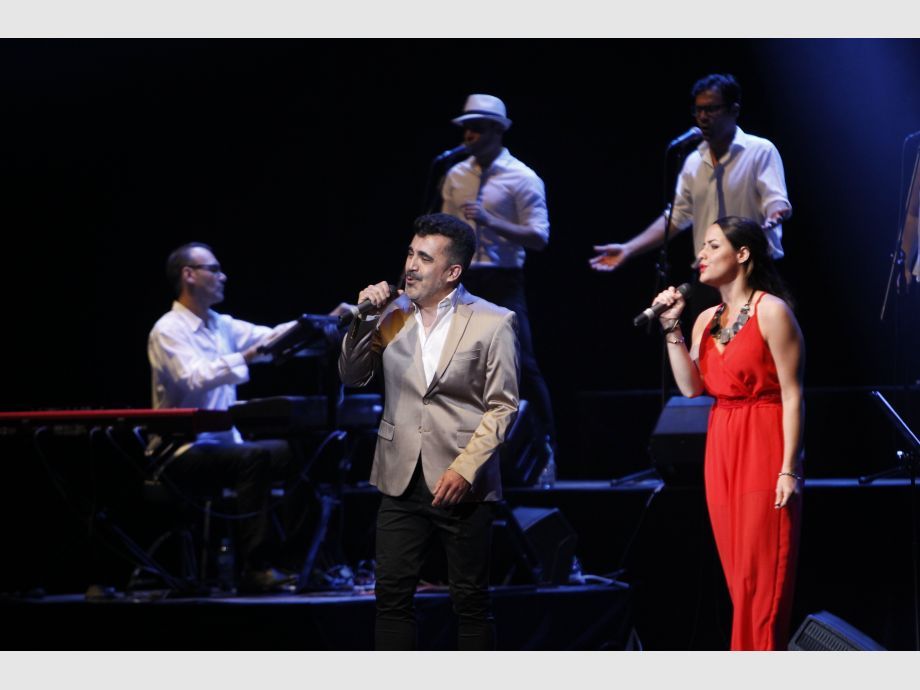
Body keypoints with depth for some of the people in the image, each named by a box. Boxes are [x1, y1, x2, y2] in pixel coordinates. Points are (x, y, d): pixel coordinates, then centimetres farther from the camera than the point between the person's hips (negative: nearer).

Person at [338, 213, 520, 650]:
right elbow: (352, 377, 10)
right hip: (401, 479, 4)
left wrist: (465, 469, -15)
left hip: (461, 484, -3)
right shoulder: (392, 313, 5)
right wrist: (363, 320, -6)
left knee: (471, 602, 4)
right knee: (392, 596, 2)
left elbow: (502, 406, -6)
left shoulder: (492, 323, -5)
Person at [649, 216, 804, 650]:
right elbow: (691, 387, 3)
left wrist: (789, 469, -17)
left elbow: (792, 394, -11)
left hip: (763, 449, -7)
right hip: (721, 450, 7)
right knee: (738, 573, 8)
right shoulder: (707, 320, 13)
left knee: (761, 572, -7)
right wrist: (671, 329, -1)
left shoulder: (771, 311, -8)